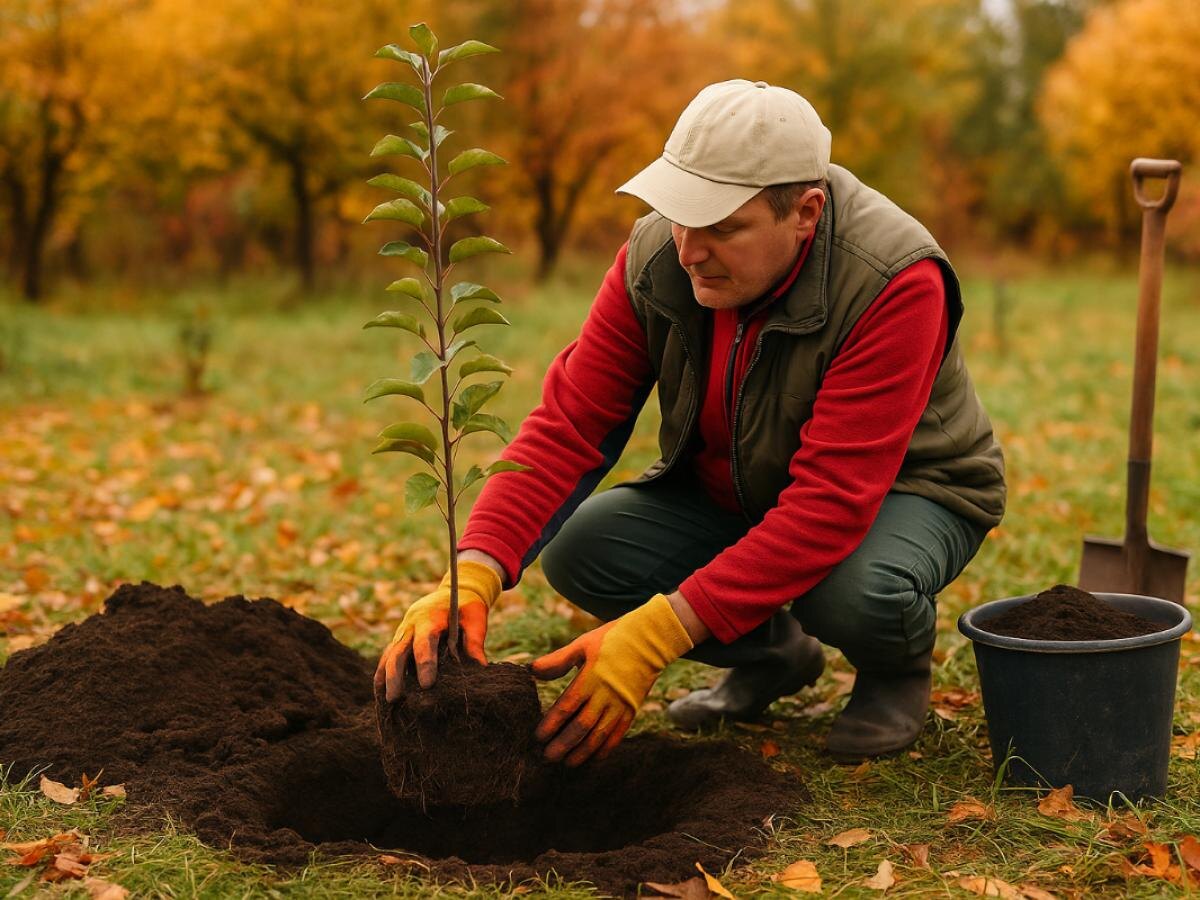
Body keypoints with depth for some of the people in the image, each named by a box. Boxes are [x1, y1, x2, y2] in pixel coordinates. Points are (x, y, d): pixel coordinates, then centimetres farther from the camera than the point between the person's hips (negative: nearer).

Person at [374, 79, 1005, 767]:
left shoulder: (896, 284, -34)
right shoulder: (656, 260, -18)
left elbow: (834, 501, -39)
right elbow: (567, 426, -19)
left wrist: (660, 632, -45)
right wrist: (475, 573, -37)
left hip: (906, 488, -5)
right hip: (733, 490, 5)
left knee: (853, 590, -39)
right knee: (579, 548, -18)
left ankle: (899, 663, 2)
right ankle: (772, 654, 9)